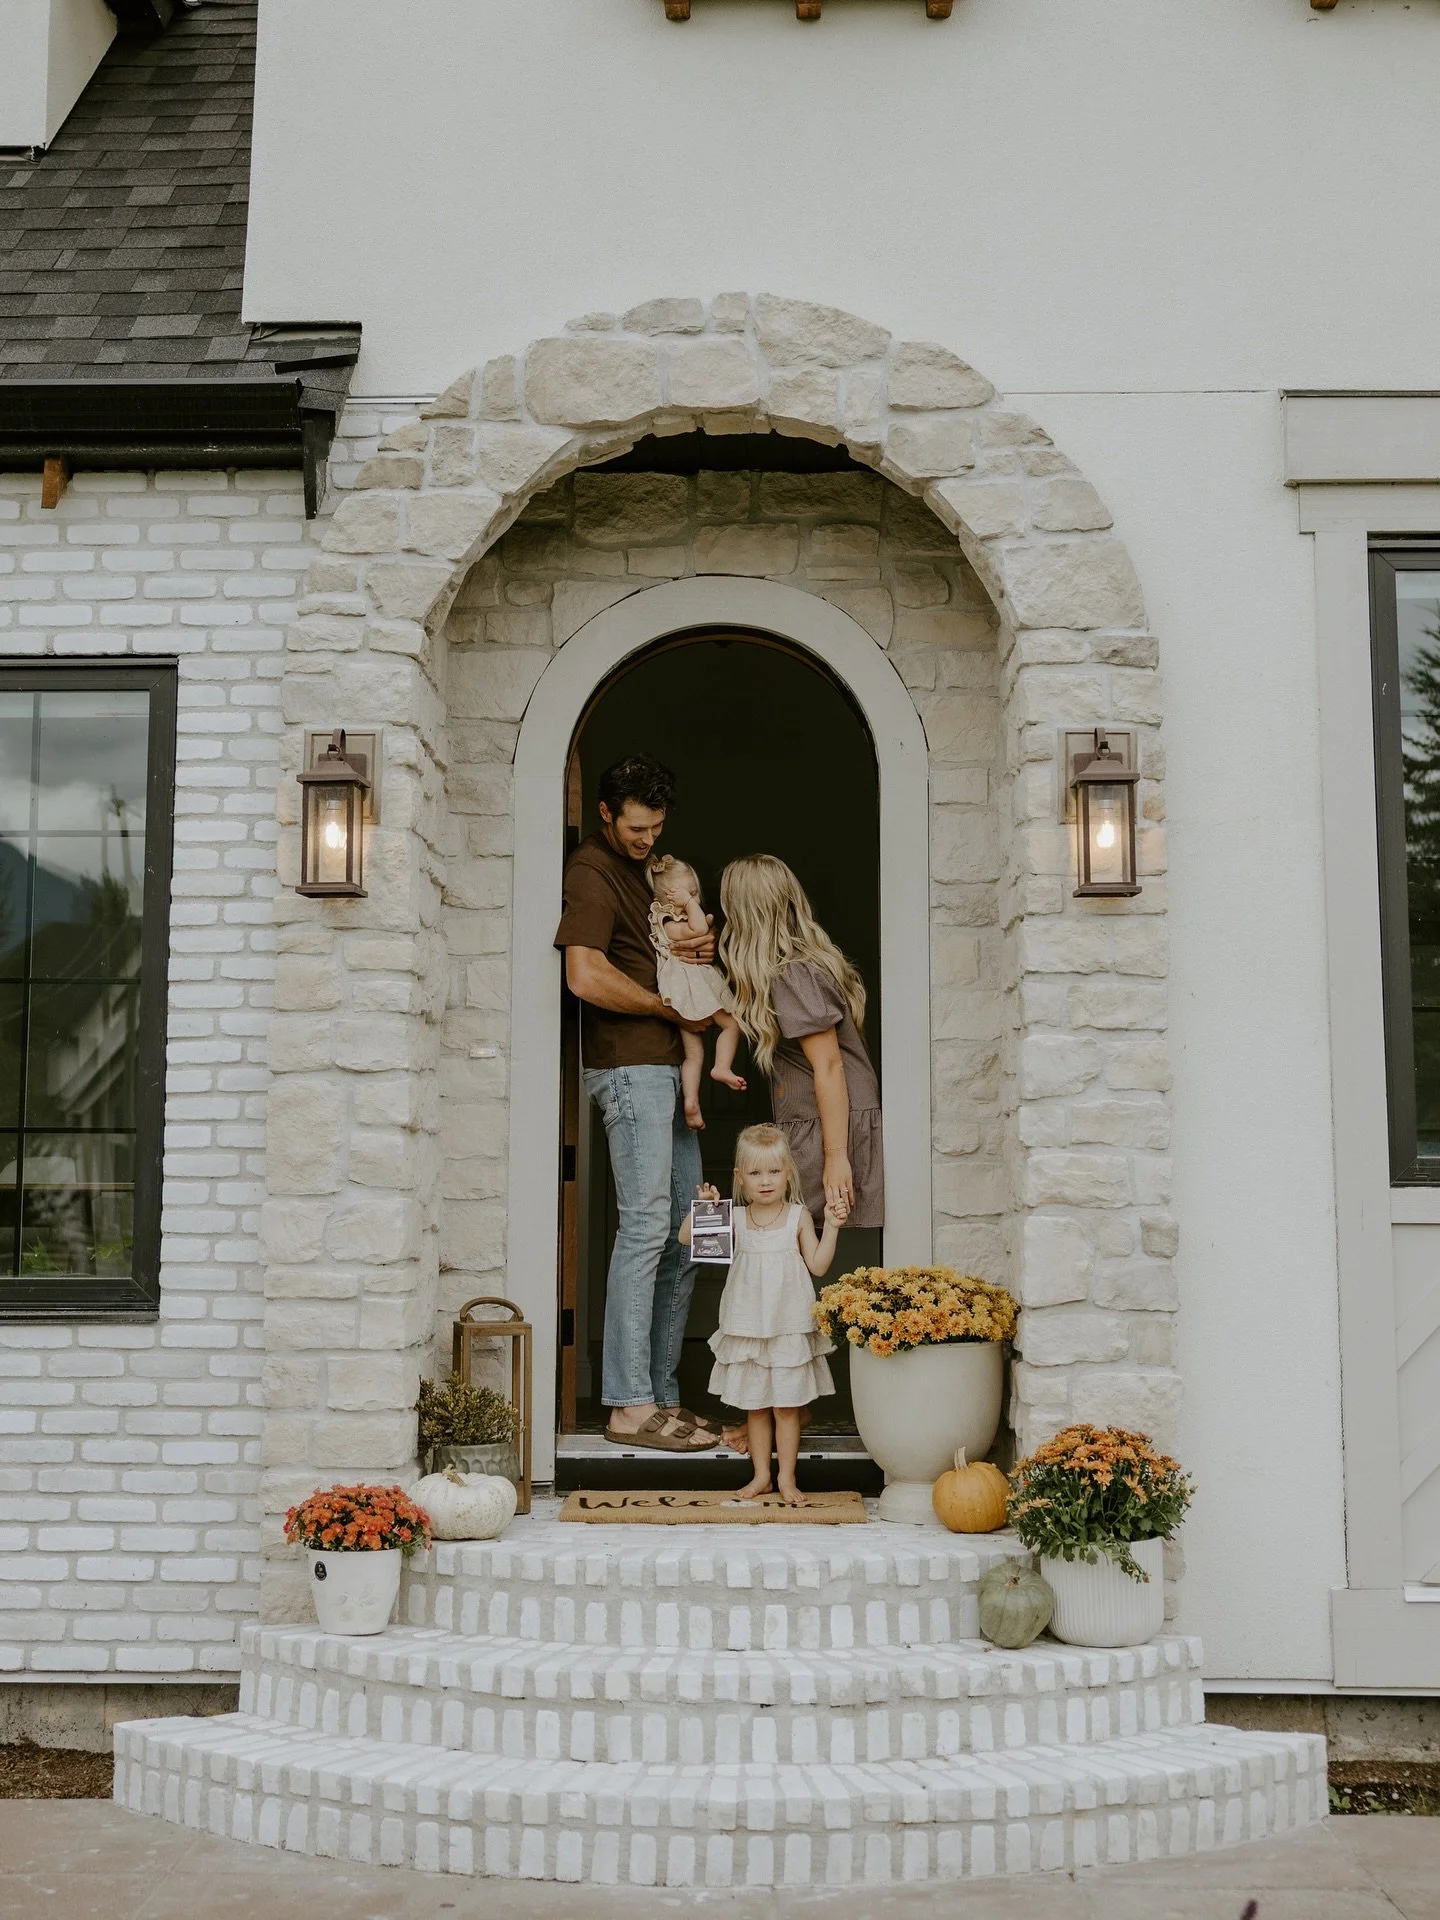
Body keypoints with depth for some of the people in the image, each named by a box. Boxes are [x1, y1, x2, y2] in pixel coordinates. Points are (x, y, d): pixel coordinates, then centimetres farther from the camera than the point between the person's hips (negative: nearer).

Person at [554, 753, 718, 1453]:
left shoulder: (647, 867, 22)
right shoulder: (592, 872, -7)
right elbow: (587, 976, -20)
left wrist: (700, 947, 6)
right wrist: (673, 1007, -10)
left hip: (666, 1067, 9)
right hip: (628, 1065, -9)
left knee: (686, 1229, 7)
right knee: (646, 1226, -12)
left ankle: (661, 1394, 12)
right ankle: (630, 1405, -9)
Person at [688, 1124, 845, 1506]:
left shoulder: (798, 1217, 0)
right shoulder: (736, 1219, 2)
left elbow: (818, 1266, -2)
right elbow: (687, 1238, 0)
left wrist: (831, 1227, -10)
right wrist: (702, 1206, -13)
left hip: (789, 1327, -2)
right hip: (747, 1327, 2)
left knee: (786, 1406, 2)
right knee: (754, 1405, 9)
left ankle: (786, 1478, 11)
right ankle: (761, 1474, 20)